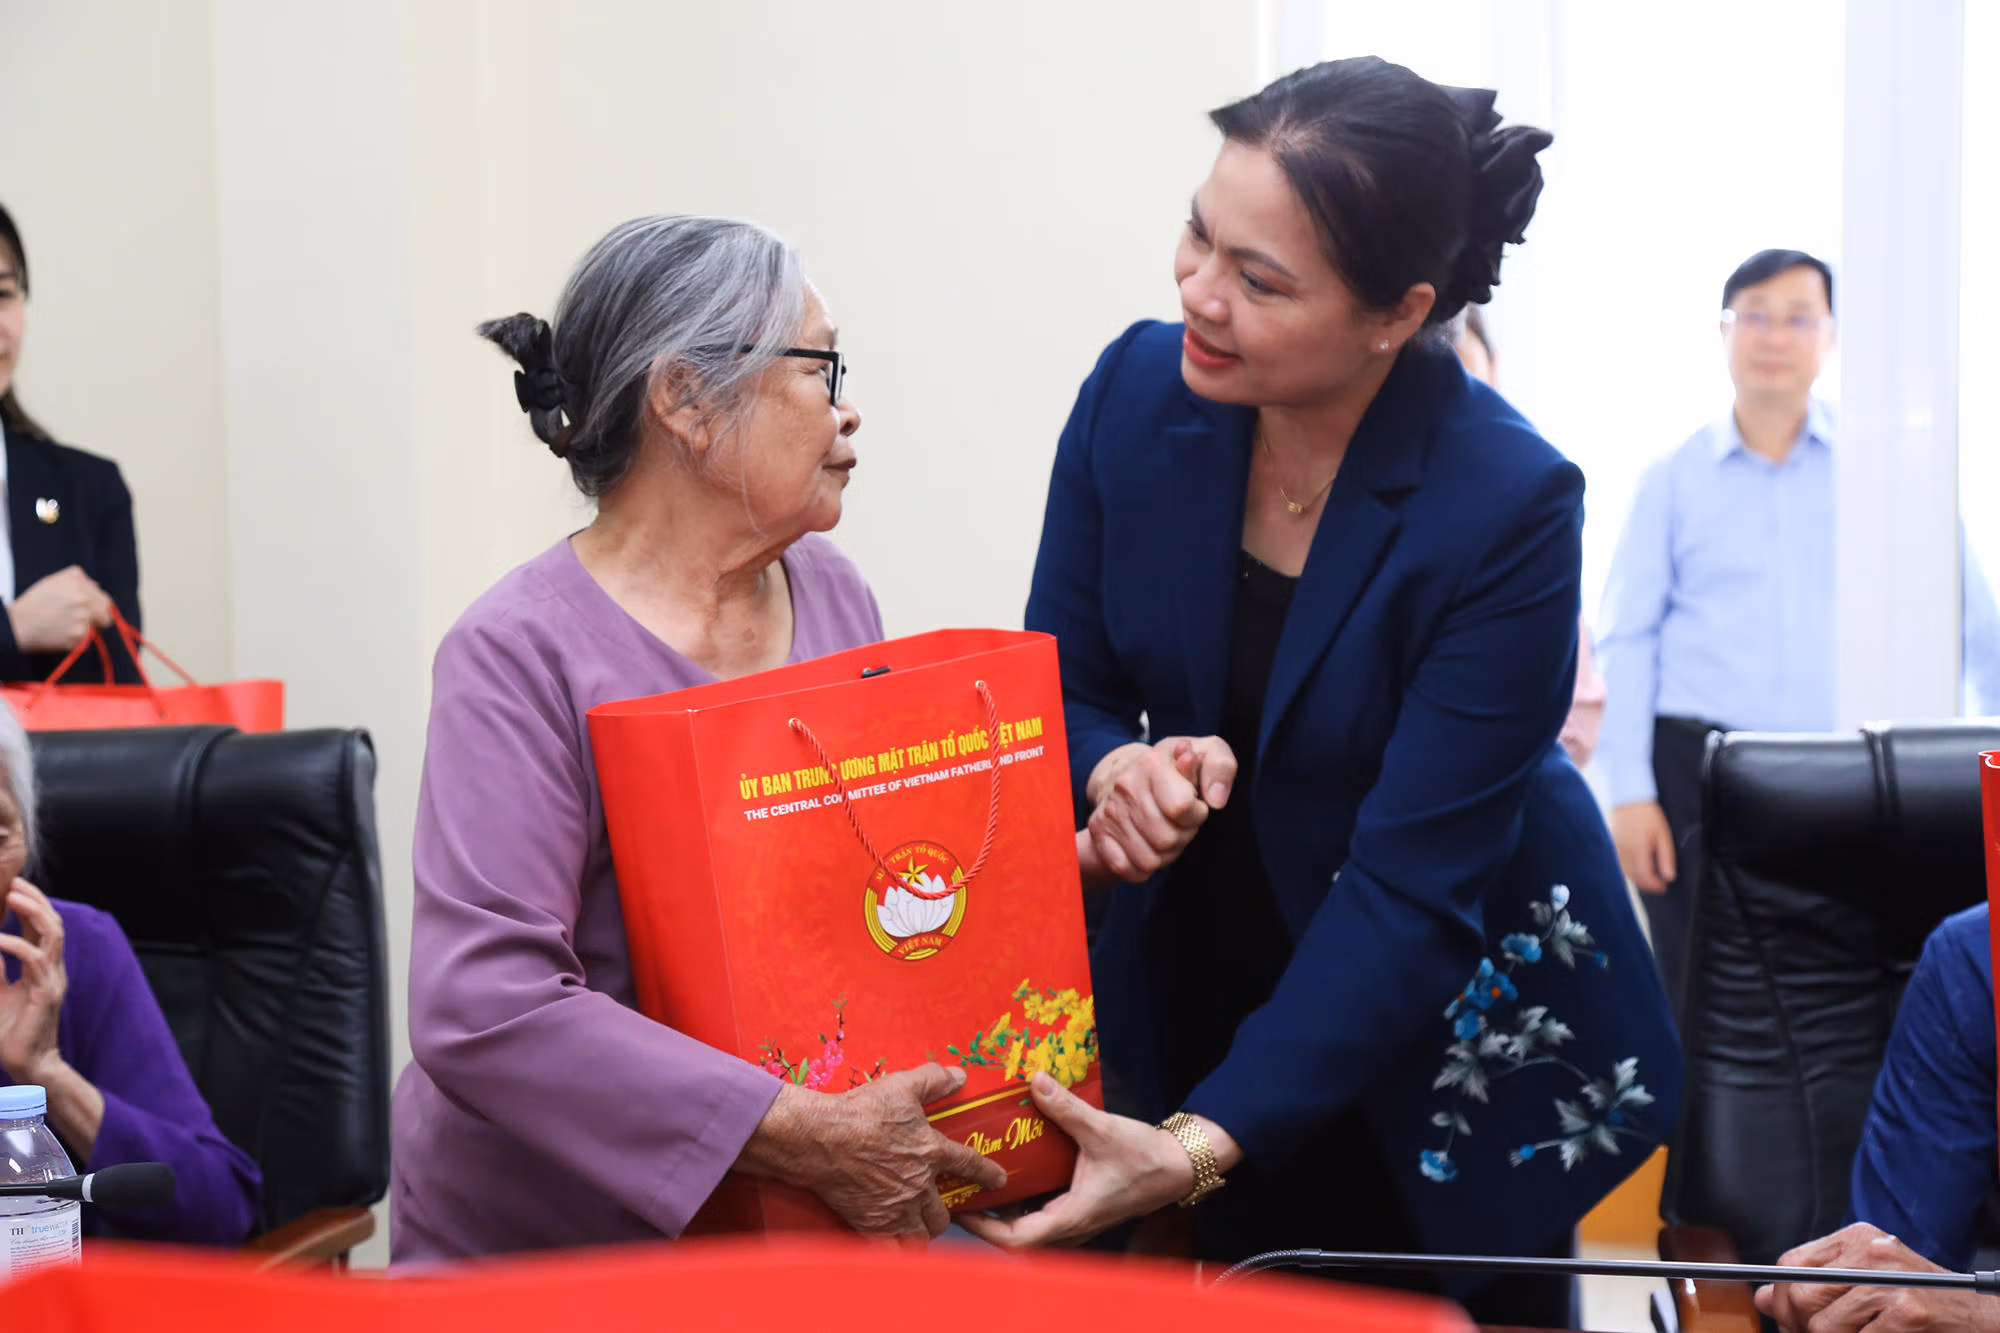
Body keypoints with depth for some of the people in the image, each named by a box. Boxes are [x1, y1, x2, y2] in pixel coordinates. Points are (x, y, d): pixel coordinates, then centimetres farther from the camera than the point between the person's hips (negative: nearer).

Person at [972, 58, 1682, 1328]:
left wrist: (1202, 1145, -32)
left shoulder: (1508, 507, -25)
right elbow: (1061, 691, -1)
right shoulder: (1139, 390, -12)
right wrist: (1118, 769, -25)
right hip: (1194, 985, 3)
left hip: (1449, 1047, -3)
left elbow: (1413, 886, -26)